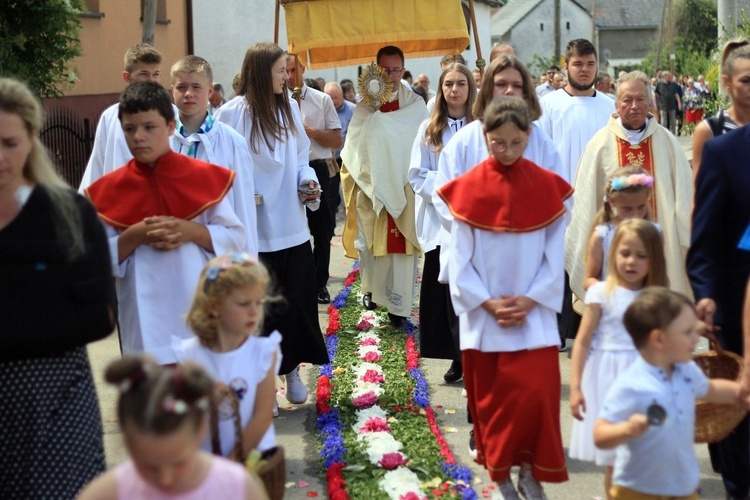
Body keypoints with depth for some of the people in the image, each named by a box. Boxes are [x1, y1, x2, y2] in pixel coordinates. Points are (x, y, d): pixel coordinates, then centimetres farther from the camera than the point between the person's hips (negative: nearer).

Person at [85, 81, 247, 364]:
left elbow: (237, 238, 0)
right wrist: (134, 237, -15)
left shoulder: (203, 177, 0)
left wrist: (192, 231, -15)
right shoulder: (109, 190, 2)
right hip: (145, 323, 0)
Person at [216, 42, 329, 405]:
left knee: (297, 301, 9)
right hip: (254, 231, -5)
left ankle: (292, 369, 27)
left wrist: (308, 184, -2)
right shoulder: (232, 114, -10)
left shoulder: (289, 108, 7)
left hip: (292, 227, 5)